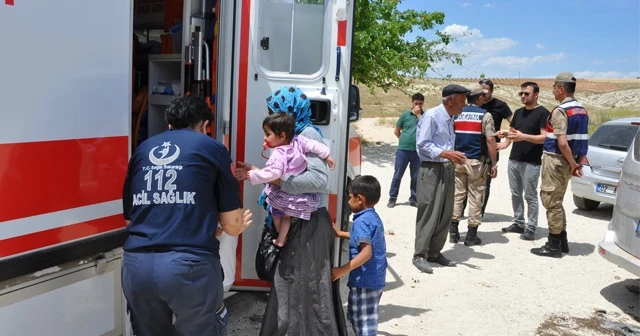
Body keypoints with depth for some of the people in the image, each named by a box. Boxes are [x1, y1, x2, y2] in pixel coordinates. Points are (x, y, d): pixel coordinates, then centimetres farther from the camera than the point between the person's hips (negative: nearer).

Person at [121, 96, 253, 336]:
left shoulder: (141, 150, 17)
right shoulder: (213, 149, 6)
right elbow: (231, 225, 6)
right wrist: (240, 226, 29)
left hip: (136, 263, 5)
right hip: (190, 264, -4)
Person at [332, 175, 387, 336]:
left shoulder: (361, 221, -19)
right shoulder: (374, 217, 10)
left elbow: (366, 252, -29)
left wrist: (343, 270, -28)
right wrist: (341, 234, 33)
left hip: (364, 281, -10)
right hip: (376, 279, 10)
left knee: (363, 321, 1)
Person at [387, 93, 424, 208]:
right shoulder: (405, 114, 4)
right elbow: (396, 131, 10)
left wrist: (419, 114, -13)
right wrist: (404, 140, 4)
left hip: (418, 151, 1)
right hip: (403, 150, 0)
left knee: (415, 177, 10)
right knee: (397, 175, 5)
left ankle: (413, 199, 21)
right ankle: (392, 198, 15)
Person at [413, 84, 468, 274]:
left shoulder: (450, 119, 15)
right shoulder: (431, 116, -12)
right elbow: (422, 144, -17)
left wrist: (453, 157, 6)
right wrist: (446, 154, -23)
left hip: (447, 169, 9)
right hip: (431, 170, -9)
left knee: (445, 214, 11)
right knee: (429, 213, -7)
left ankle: (434, 252, 22)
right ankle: (419, 255, 3)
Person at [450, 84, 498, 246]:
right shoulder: (485, 115, -5)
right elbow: (490, 140, -11)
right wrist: (494, 164, -6)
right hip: (476, 162, -4)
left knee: (457, 195, 10)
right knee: (475, 198, 3)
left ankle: (453, 232, 12)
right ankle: (471, 235, 8)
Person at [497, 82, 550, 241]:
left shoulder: (543, 113, -8)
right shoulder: (518, 112, 14)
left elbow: (545, 137, -16)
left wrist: (524, 136, -27)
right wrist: (506, 142, 0)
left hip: (531, 163, -7)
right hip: (513, 160, 7)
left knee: (530, 196, -1)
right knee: (515, 194, 12)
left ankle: (531, 228, 7)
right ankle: (518, 223, 23)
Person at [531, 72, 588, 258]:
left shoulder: (560, 111, -16)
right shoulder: (582, 110, 12)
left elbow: (562, 143, -23)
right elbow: (583, 140, 14)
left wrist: (573, 164, -13)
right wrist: (578, 163, 12)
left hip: (555, 160, -9)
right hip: (568, 162, 9)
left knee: (551, 202, 0)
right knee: (556, 202, 19)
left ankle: (554, 245, 6)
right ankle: (562, 241, 25)